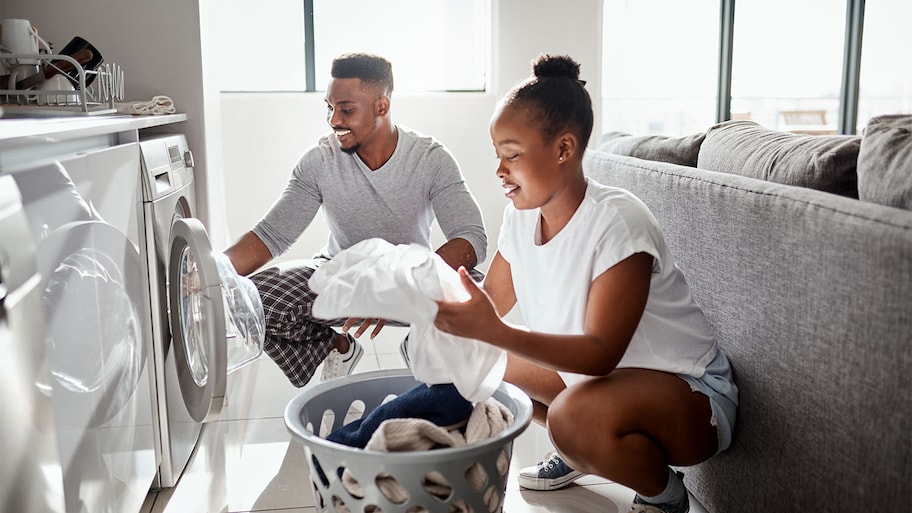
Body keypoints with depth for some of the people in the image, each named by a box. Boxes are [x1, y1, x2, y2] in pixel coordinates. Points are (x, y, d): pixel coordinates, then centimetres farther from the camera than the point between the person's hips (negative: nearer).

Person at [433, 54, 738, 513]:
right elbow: (490, 305, 0)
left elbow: (601, 354, -31)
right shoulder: (521, 217, -4)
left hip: (689, 389, -7)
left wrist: (497, 333, -43)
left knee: (578, 414, -36)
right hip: (592, 371, 8)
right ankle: (579, 455, 20)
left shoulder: (617, 222, -27)